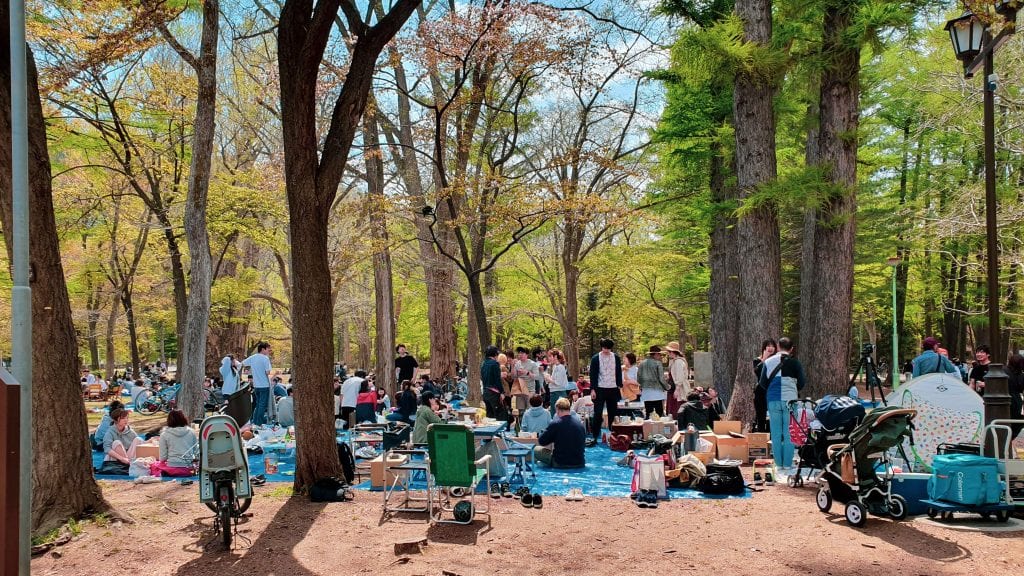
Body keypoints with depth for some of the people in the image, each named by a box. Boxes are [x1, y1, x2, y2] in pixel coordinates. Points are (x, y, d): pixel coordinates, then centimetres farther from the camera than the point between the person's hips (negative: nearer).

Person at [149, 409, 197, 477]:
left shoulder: (165, 434, -4)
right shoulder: (191, 432, 1)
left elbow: (162, 458, -3)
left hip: (172, 468, -3)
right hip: (187, 469, 3)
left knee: (154, 465, 26)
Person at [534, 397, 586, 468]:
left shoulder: (555, 424, -14)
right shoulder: (580, 423, 0)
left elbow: (541, 442, -4)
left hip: (560, 464, -5)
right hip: (580, 464, 5)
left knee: (536, 449, 11)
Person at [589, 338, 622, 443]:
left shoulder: (616, 357, 4)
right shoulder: (595, 358, -4)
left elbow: (619, 372, 10)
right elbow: (592, 374, -4)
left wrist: (620, 386, 4)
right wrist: (592, 389, -9)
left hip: (613, 389, 3)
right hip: (600, 389, -3)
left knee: (613, 413, 8)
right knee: (598, 413, -3)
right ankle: (595, 436, 2)